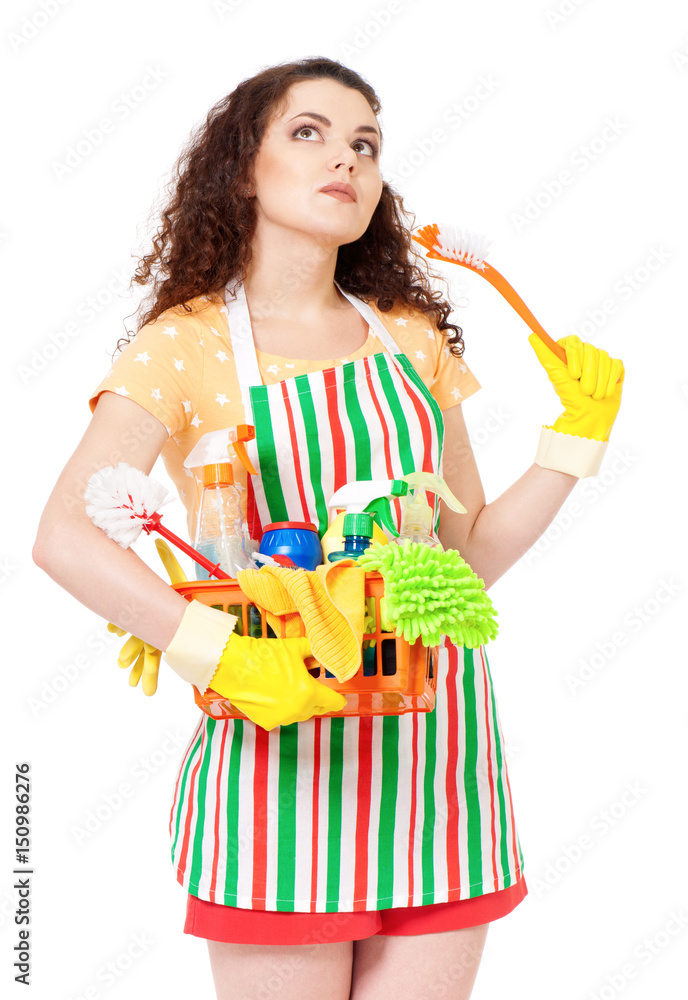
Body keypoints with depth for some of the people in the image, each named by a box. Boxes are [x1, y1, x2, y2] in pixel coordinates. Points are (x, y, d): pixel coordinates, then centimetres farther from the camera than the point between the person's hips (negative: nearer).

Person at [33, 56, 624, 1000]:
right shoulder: (187, 344, -2)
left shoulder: (412, 338, 11)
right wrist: (222, 659, -25)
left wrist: (579, 434, 6)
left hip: (436, 743, 4)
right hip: (284, 745, -4)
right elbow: (65, 537, -16)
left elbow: (471, 553, 14)